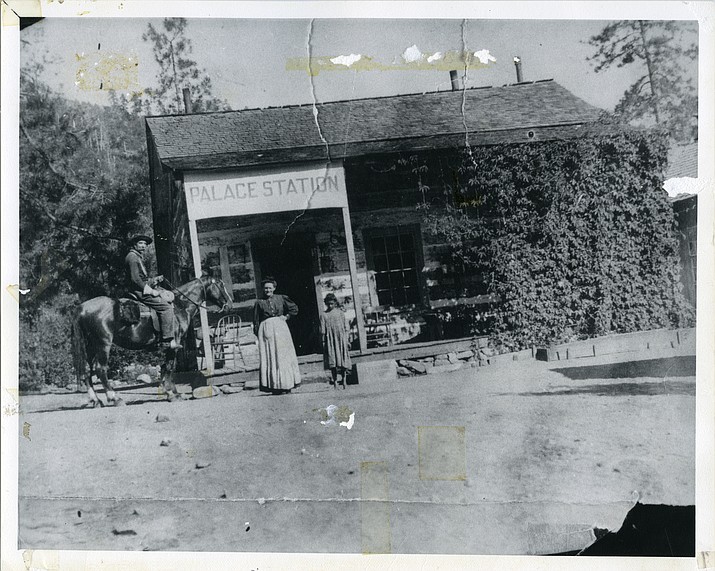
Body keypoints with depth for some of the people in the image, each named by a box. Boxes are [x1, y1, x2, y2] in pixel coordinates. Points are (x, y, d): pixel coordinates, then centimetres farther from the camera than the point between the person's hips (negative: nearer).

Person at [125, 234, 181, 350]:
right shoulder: (132, 257, -11)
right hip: (139, 292, -11)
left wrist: (155, 280, 10)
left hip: (143, 290, 11)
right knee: (165, 306, -20)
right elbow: (135, 279, -20)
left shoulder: (138, 258, 23)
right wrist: (150, 291, -18)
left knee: (169, 297, 10)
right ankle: (167, 340, -22)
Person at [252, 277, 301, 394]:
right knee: (269, 356, -6)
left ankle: (286, 383, 5)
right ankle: (274, 384, -6)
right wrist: (258, 334, 0)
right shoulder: (259, 302, 7)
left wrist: (286, 316, 4)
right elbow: (256, 320, 7)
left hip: (280, 327, 1)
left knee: (284, 355, 0)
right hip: (266, 329, -1)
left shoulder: (281, 298, 9)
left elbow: (294, 309, 17)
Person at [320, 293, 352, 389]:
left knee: (343, 359, -2)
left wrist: (347, 340, 1)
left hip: (341, 338, 0)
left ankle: (343, 379, 7)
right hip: (330, 340, 0)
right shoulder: (323, 315, 8)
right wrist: (323, 342, -1)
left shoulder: (340, 312, 8)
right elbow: (323, 331, 7)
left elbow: (346, 327, 7)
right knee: (332, 360, -5)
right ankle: (335, 381, -4)